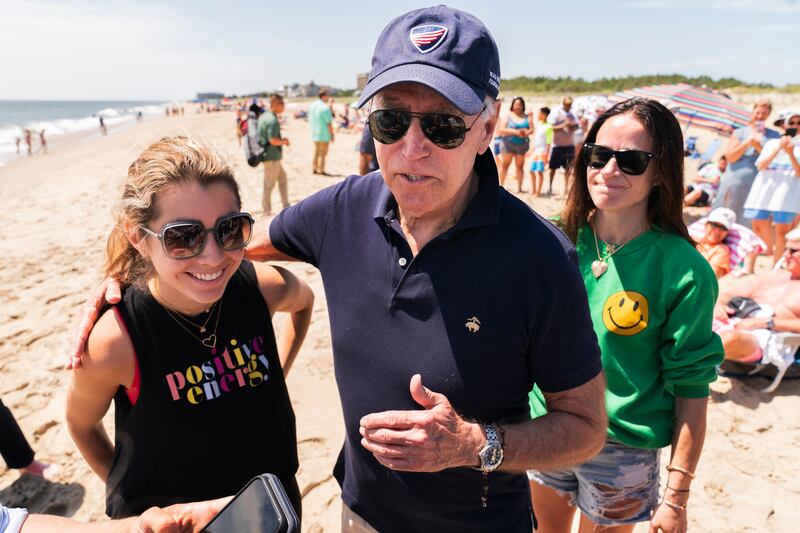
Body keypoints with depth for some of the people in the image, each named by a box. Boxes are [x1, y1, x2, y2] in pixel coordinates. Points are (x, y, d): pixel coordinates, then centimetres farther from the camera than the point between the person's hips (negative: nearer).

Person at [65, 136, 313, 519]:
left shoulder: (262, 287, -20)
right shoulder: (113, 343, -27)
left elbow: (303, 300, 4)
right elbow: (82, 424, -7)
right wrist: (128, 491, 0)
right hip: (162, 518, -2)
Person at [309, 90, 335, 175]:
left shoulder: (312, 106, 6)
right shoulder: (325, 108, -18)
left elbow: (310, 120, 14)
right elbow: (329, 123, -18)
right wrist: (332, 135, -11)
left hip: (314, 134, 7)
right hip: (324, 134, -7)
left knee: (316, 152, 18)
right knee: (323, 153, 2)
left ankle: (315, 168, 23)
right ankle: (321, 170, 7)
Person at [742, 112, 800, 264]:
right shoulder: (772, 143, 13)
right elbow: (761, 166, 1)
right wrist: (778, 149, -10)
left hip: (787, 192, -2)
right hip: (764, 190, 2)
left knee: (782, 231, -5)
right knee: (759, 227, 5)